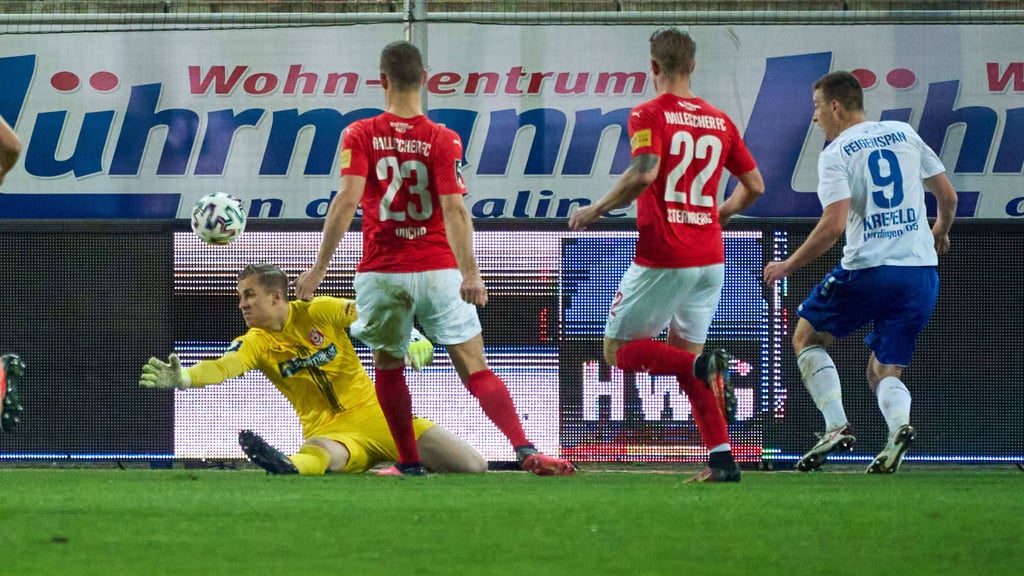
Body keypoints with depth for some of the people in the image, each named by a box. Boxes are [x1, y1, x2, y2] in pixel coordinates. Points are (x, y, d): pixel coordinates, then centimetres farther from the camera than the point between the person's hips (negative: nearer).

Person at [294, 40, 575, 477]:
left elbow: (347, 200, -11)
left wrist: (320, 267, -10)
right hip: (438, 270, 0)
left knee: (387, 366, 20)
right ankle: (525, 451, -17)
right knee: (475, 369, -3)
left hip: (381, 273, 0)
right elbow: (454, 208, -11)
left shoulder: (360, 136, -2)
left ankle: (409, 462, 16)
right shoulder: (442, 140, -2)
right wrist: (469, 273, -16)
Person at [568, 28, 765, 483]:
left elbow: (645, 173, -23)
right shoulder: (719, 121, 11)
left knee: (617, 351, 6)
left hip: (663, 258, -6)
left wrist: (596, 211, -11)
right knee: (685, 349, 15)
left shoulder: (650, 115, -7)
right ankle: (722, 459, 2)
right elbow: (754, 185, 16)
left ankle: (703, 365, -19)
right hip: (710, 256, 6)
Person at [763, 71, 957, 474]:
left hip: (869, 268, -5)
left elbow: (834, 225, -15)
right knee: (883, 373, 14)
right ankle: (899, 424, -19)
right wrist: (940, 231, 38)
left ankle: (836, 425, -1)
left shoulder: (836, 153, -5)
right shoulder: (904, 134, 12)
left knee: (806, 338, 18)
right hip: (922, 272, 5)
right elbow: (948, 196, 17)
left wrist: (788, 266, -4)